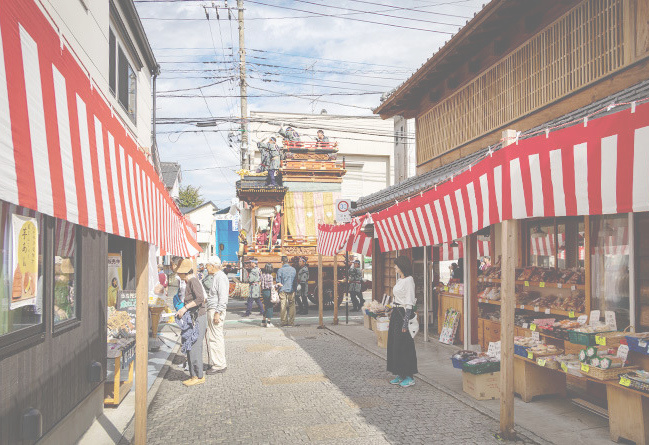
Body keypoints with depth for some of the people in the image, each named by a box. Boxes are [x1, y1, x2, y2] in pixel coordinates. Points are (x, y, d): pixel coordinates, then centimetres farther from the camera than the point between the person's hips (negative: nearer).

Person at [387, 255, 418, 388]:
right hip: (395, 313, 9)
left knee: (404, 346, -3)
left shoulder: (409, 280, -14)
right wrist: (391, 319, 20)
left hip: (403, 313, -9)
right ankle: (400, 375, 19)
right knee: (394, 344, 11)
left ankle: (409, 377, 7)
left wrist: (406, 322, -21)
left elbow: (409, 302, -18)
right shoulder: (399, 280, 14)